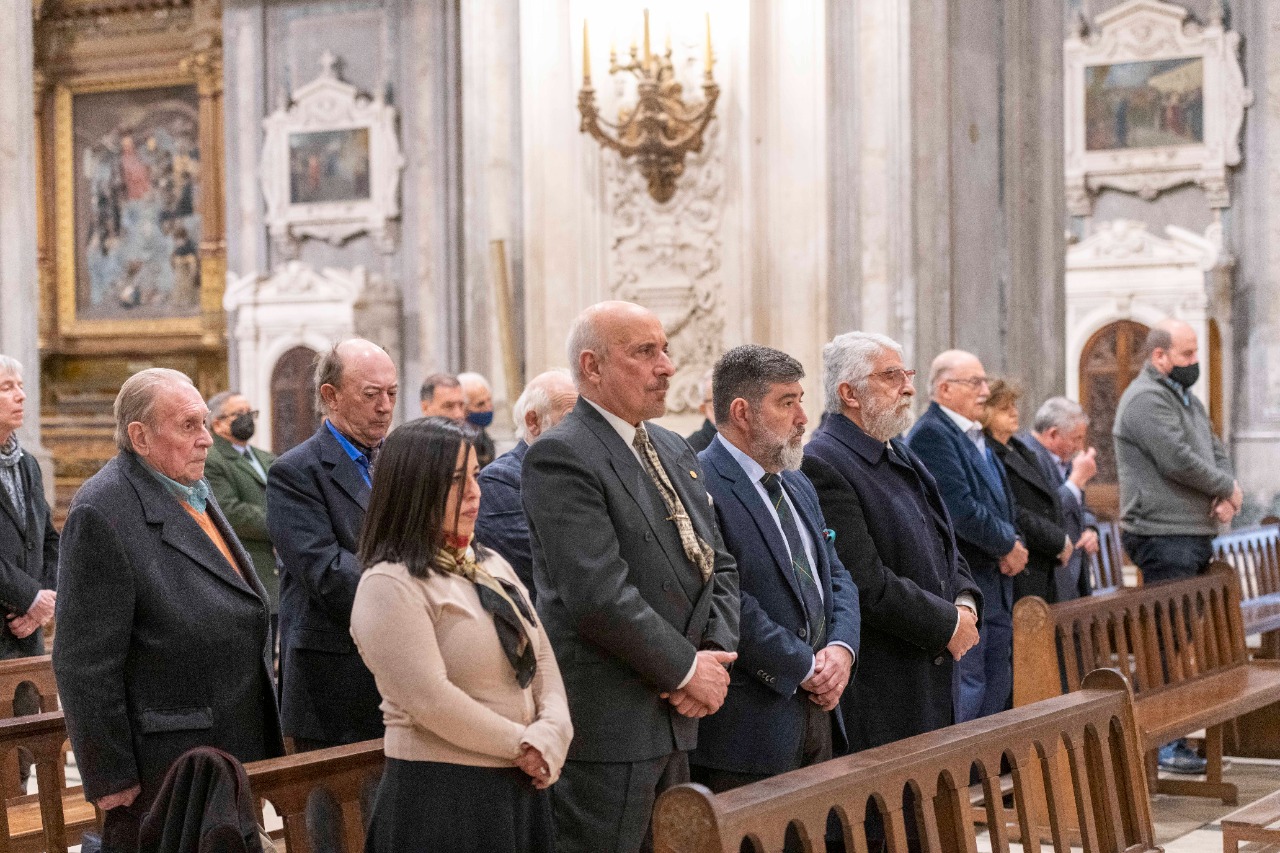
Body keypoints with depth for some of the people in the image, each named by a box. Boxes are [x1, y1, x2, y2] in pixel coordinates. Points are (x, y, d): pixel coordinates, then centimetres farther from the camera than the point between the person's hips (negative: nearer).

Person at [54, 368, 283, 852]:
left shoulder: (192, 493, 11)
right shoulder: (102, 512, -18)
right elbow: (85, 663, -19)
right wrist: (111, 778, -18)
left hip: (236, 747, 9)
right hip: (162, 772, -9)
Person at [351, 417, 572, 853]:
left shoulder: (492, 566, 14)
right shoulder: (389, 585, -12)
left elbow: (542, 661, 11)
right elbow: (431, 701, -20)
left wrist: (550, 736, -7)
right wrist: (521, 745, -11)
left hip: (523, 788, 7)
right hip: (442, 797, -7)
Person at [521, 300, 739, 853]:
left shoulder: (674, 451, 15)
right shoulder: (561, 456, -14)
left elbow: (718, 567, 15)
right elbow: (599, 595, -21)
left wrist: (715, 654, -3)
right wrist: (687, 669, -13)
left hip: (677, 717, 8)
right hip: (606, 723, -8)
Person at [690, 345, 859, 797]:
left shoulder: (797, 486, 18)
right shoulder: (699, 486, -13)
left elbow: (836, 575, 19)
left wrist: (841, 649, -1)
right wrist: (802, 667, -13)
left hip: (817, 708, 9)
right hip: (747, 721, -9)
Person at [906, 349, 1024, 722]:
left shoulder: (976, 436, 17)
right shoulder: (931, 433, -14)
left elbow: (1000, 501, 21)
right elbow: (960, 509, -22)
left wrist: (1014, 544, 1)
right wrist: (1009, 545, -10)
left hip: (995, 579, 10)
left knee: (997, 687, 12)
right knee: (966, 688, -9)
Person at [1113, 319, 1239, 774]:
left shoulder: (1188, 399, 21)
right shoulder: (1146, 399, -12)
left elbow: (1215, 451, 20)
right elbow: (1178, 460, -20)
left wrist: (1226, 493, -1)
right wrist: (1227, 488, -6)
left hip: (1195, 533, 10)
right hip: (1164, 536, -10)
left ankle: (1186, 729, 17)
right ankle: (1162, 742, -6)